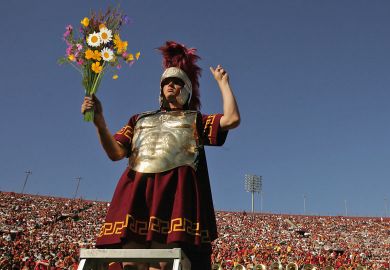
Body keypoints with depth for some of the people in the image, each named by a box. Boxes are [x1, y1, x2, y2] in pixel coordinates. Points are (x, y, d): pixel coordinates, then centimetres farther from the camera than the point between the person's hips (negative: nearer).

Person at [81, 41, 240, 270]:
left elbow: (232, 119, 8)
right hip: (136, 193, 3)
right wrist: (99, 122, 4)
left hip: (177, 191, -2)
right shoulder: (141, 119, 31)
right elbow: (116, 153, 20)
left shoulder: (195, 120, 25)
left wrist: (223, 82, 19)